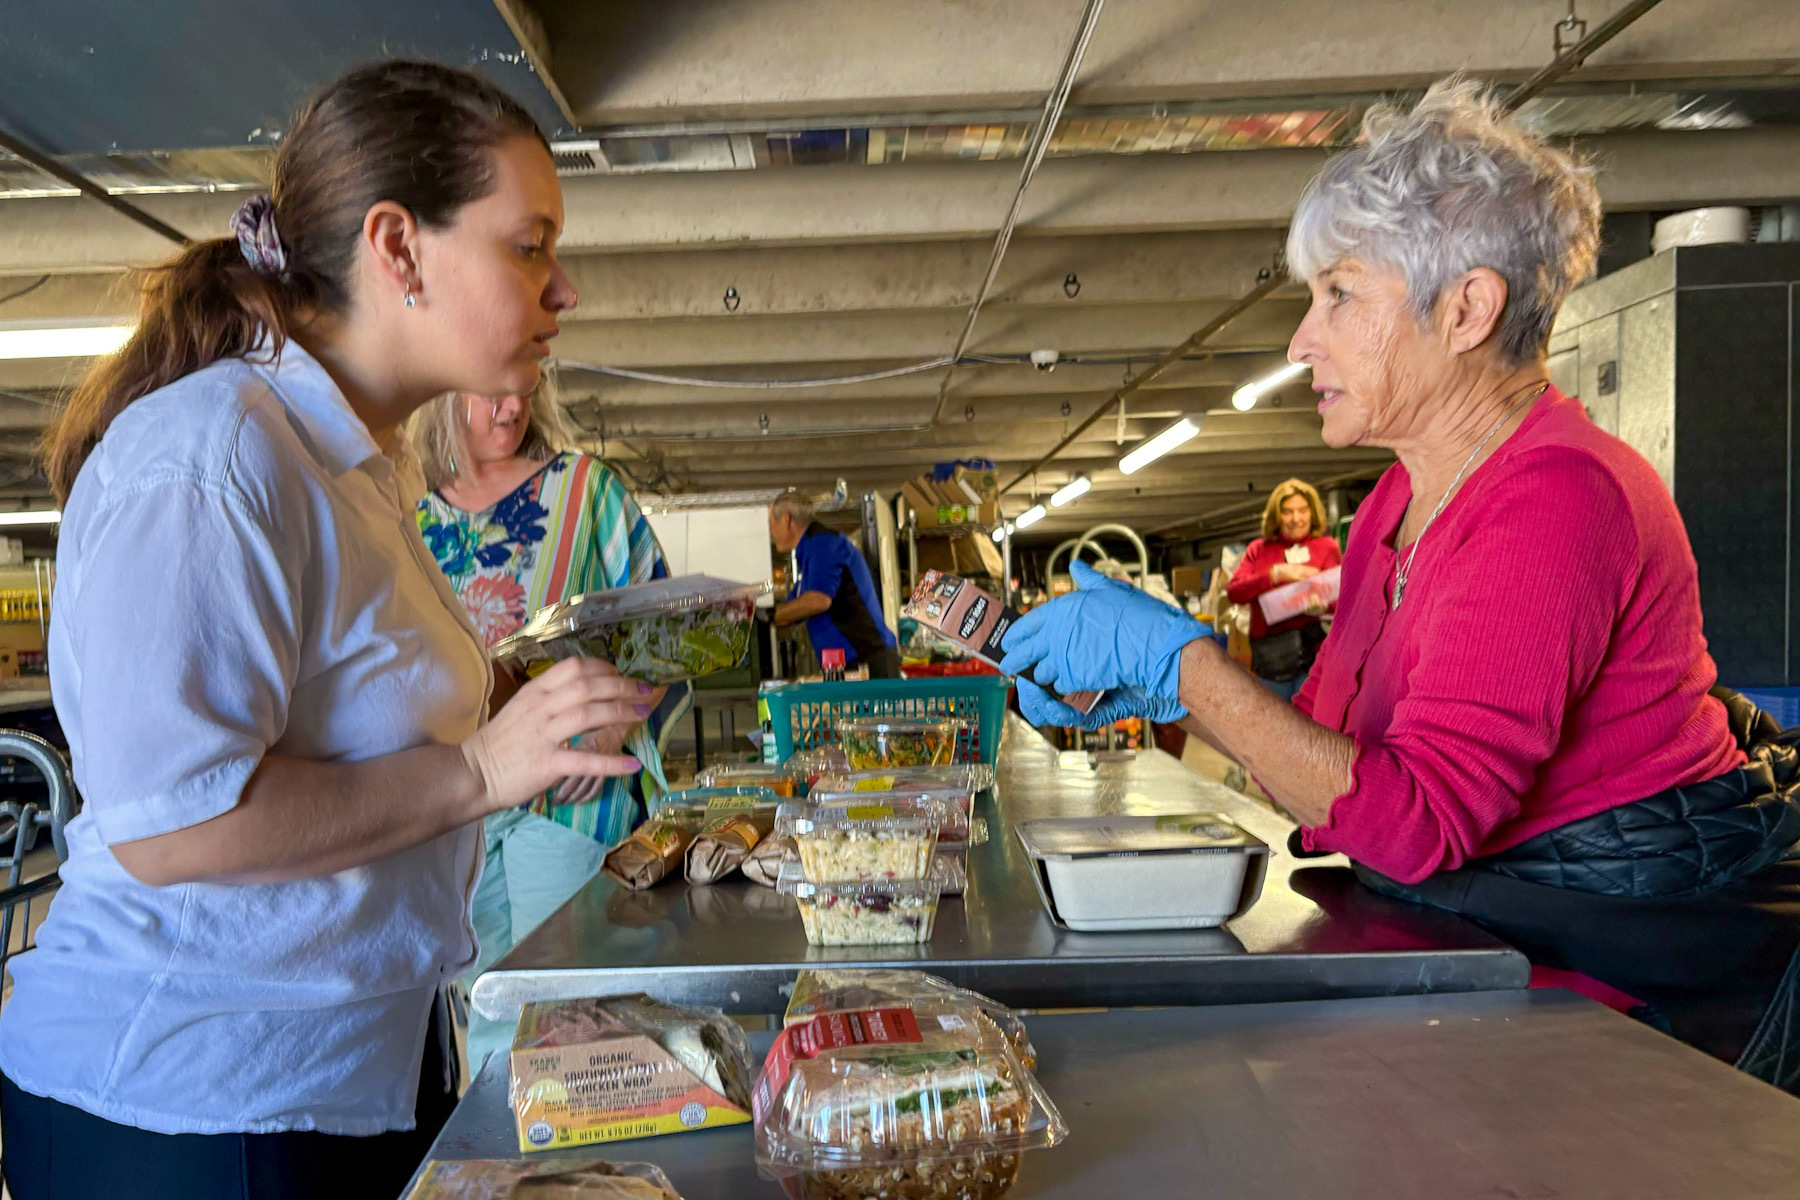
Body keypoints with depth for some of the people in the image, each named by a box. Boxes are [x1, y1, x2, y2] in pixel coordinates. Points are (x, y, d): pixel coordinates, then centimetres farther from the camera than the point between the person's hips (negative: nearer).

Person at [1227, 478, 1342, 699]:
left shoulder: (1326, 546, 7)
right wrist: (1275, 574, -14)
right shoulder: (1259, 549, 11)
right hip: (1269, 658, 3)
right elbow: (1233, 592, -2)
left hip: (1313, 654, -2)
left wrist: (1323, 606, -24)